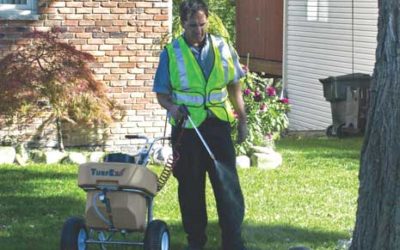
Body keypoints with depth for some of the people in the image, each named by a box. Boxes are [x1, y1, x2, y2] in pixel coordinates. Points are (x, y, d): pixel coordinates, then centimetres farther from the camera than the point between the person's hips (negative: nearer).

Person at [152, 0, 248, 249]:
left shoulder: (222, 48, 4)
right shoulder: (171, 53, -2)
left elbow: (234, 86, 13)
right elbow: (162, 93, 1)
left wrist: (243, 120, 12)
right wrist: (172, 107, -20)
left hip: (217, 126, 1)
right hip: (187, 128, -1)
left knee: (228, 185, -4)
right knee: (190, 188, 8)